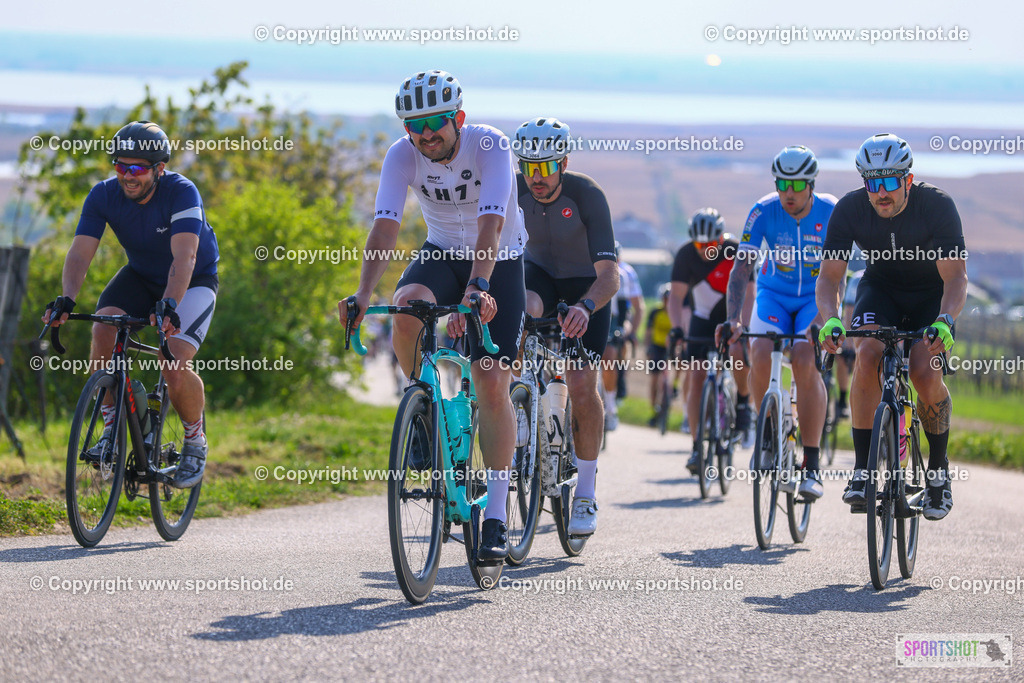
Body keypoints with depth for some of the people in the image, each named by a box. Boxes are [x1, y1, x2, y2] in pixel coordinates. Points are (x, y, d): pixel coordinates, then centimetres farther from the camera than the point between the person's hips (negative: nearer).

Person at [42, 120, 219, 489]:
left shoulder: (181, 193, -29)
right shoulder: (104, 195, -18)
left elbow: (184, 258, -41)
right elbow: (80, 253, -25)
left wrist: (169, 304, -58)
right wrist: (67, 298, -44)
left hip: (194, 282, -4)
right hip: (141, 276, 4)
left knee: (174, 366, -24)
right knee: (103, 331, -25)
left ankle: (195, 440, 4)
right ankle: (111, 428, -9)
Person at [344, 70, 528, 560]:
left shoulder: (490, 146, -27)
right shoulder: (402, 155, -18)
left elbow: (491, 226, -39)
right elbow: (385, 228, -27)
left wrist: (477, 288, -55)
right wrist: (363, 294, -43)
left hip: (500, 262, -2)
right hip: (442, 254, 2)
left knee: (492, 386, -13)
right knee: (406, 309, -33)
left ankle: (496, 519, -7)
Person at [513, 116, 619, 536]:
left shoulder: (587, 195, -30)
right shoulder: (513, 192, -22)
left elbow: (609, 273, -37)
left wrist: (585, 307, -58)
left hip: (586, 286, -2)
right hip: (540, 275, 2)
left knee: (582, 384, -14)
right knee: (522, 309, -36)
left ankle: (586, 494, 1)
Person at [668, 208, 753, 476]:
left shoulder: (737, 252, -23)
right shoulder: (686, 255, -17)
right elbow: (676, 295, -21)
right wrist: (676, 328, -37)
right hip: (704, 318, 2)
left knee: (739, 351, -33)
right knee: (697, 377, -10)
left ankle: (743, 401, -3)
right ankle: (697, 447, -5)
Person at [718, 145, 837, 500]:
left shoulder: (831, 212, -18)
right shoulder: (763, 211, -17)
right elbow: (741, 268, -19)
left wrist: (826, 315, -31)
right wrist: (732, 319, -31)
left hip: (815, 299, -1)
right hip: (773, 296, 1)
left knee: (805, 361, -26)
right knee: (761, 355, -27)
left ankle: (811, 466, -22)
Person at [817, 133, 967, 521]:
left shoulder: (937, 206, -28)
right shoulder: (850, 210, -22)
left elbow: (955, 276, -30)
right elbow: (829, 276, -21)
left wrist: (945, 321, -49)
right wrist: (830, 319, -42)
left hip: (932, 294, -2)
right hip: (881, 288, 2)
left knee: (926, 373, -24)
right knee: (868, 355, -28)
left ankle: (938, 469, 0)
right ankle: (863, 468, -20)